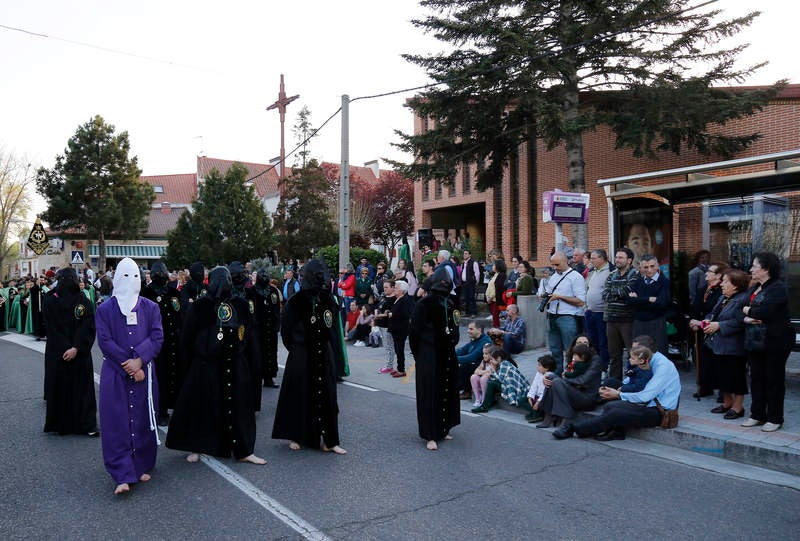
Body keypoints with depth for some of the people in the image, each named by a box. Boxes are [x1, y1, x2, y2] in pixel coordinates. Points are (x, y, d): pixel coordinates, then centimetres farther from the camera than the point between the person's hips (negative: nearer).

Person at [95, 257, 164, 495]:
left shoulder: (150, 308, 5)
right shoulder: (105, 309, 2)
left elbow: (157, 337, -3)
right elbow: (105, 341, -5)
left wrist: (139, 360, -17)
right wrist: (128, 366, -13)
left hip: (144, 372, 1)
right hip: (115, 374, -1)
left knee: (143, 420, 6)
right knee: (117, 423, -4)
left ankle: (142, 467, 19)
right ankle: (123, 475, -1)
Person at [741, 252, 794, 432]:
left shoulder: (778, 288, -13)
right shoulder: (753, 289, 13)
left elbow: (765, 311, -27)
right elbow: (743, 312, 9)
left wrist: (749, 311, -9)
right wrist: (747, 318, -13)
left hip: (775, 342, -8)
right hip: (755, 341, 8)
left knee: (774, 379, 3)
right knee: (756, 378, 13)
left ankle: (774, 418, 13)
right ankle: (757, 415, 23)